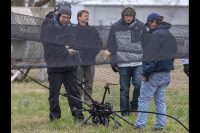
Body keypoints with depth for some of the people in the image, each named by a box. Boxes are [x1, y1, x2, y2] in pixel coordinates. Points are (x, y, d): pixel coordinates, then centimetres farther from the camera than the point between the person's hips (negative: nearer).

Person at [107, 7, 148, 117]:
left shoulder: (140, 26, 4)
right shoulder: (115, 27, 3)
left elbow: (146, 45, 9)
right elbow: (111, 46, 7)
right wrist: (113, 62, 1)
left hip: (138, 63, 0)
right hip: (123, 63, 0)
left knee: (139, 84, -15)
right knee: (124, 89, 3)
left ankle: (135, 105, 7)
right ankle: (124, 112, 12)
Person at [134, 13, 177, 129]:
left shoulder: (156, 35, -16)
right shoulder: (170, 36, 13)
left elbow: (150, 56, -18)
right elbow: (173, 54, 18)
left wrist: (145, 72, -16)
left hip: (155, 74, -8)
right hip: (166, 74, 8)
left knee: (144, 99, 0)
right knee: (160, 100, 13)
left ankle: (140, 123, -2)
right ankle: (161, 124, 10)